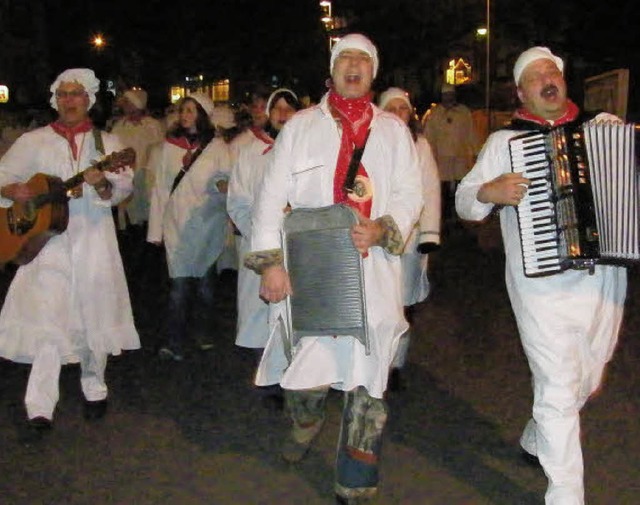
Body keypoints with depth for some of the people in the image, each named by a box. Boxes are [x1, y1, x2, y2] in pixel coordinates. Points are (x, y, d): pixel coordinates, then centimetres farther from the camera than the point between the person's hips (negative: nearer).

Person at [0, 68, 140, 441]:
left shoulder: (106, 142, 10)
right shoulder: (34, 142, 10)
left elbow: (124, 186, 0)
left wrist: (103, 185, -21)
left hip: (94, 242, 1)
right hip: (46, 239, -1)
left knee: (95, 316, 6)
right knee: (47, 318, -9)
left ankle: (94, 389, 27)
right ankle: (40, 407, -7)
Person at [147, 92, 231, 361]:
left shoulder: (217, 147, 2)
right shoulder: (170, 146, 8)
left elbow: (228, 180, 5)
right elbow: (160, 188, 8)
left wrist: (224, 185, -21)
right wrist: (155, 228, 5)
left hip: (208, 223, 0)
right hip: (177, 224, 0)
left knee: (205, 281, 9)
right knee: (179, 283, -9)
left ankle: (204, 334, 26)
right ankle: (175, 343, -8)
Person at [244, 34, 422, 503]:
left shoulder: (393, 129, 14)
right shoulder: (301, 126, 11)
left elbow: (410, 192, 7)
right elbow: (272, 197, 4)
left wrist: (382, 229, -14)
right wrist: (270, 260, -7)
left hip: (372, 272, 1)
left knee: (366, 379, 1)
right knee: (303, 366, 1)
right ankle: (306, 422, 38)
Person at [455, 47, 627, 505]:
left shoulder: (605, 127, 10)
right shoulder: (505, 142, 3)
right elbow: (463, 200, 4)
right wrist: (488, 192, -17)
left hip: (604, 282, 4)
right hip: (542, 285, -4)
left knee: (586, 382, 18)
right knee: (559, 389, -6)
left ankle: (535, 440, 44)